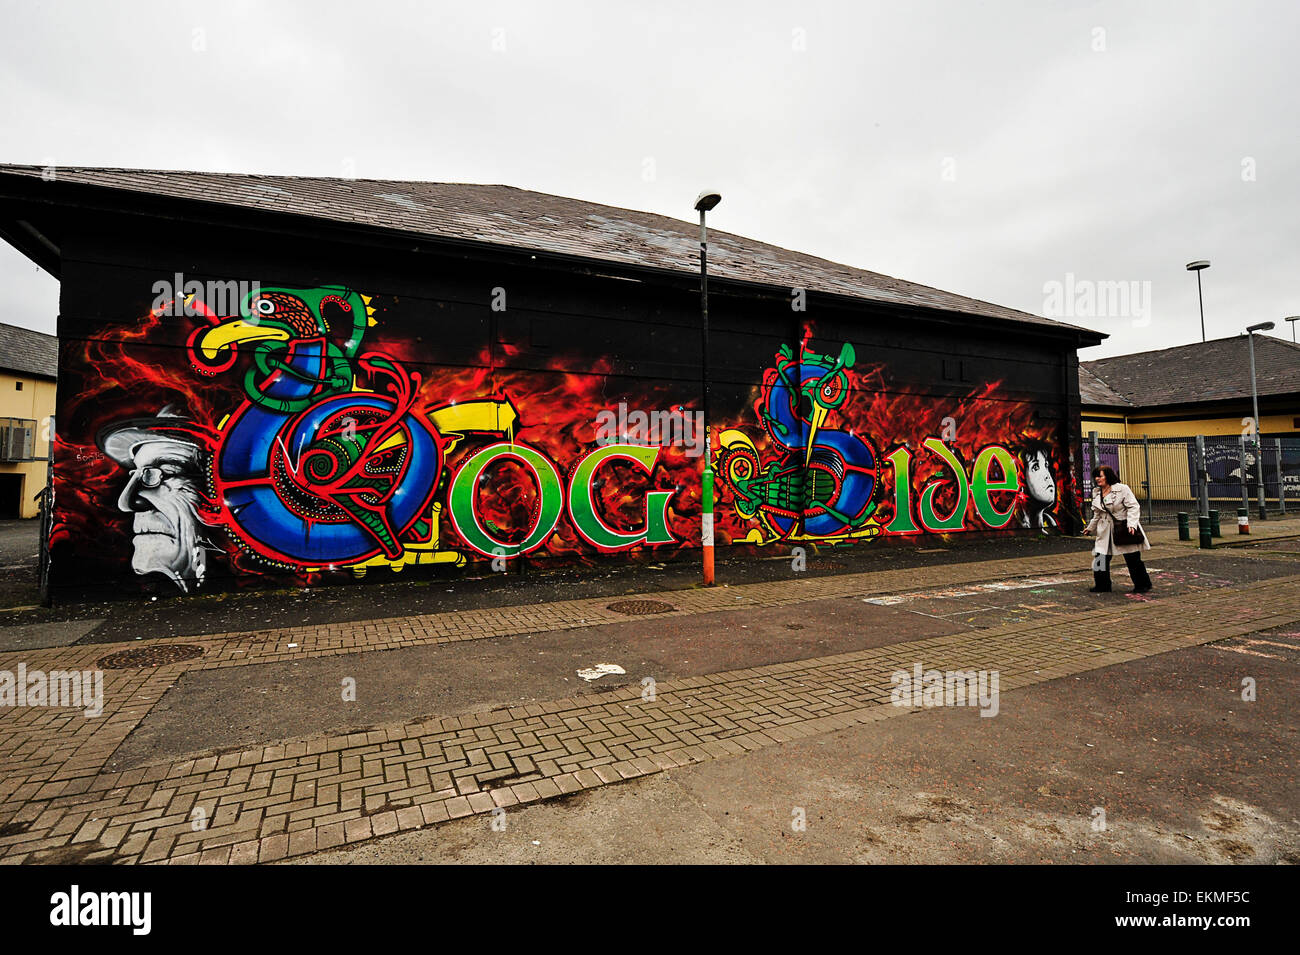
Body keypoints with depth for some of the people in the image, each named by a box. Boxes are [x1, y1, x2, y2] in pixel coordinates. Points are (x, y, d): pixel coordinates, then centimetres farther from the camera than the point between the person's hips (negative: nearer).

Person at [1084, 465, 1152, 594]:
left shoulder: (1122, 489, -10)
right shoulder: (1096, 493, 9)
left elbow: (1134, 507, -14)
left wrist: (1131, 524, -25)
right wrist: (1090, 527, 23)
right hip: (1106, 531, 6)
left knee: (1133, 559, 4)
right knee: (1100, 558, 1)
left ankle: (1143, 585, 20)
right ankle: (1102, 586, 12)